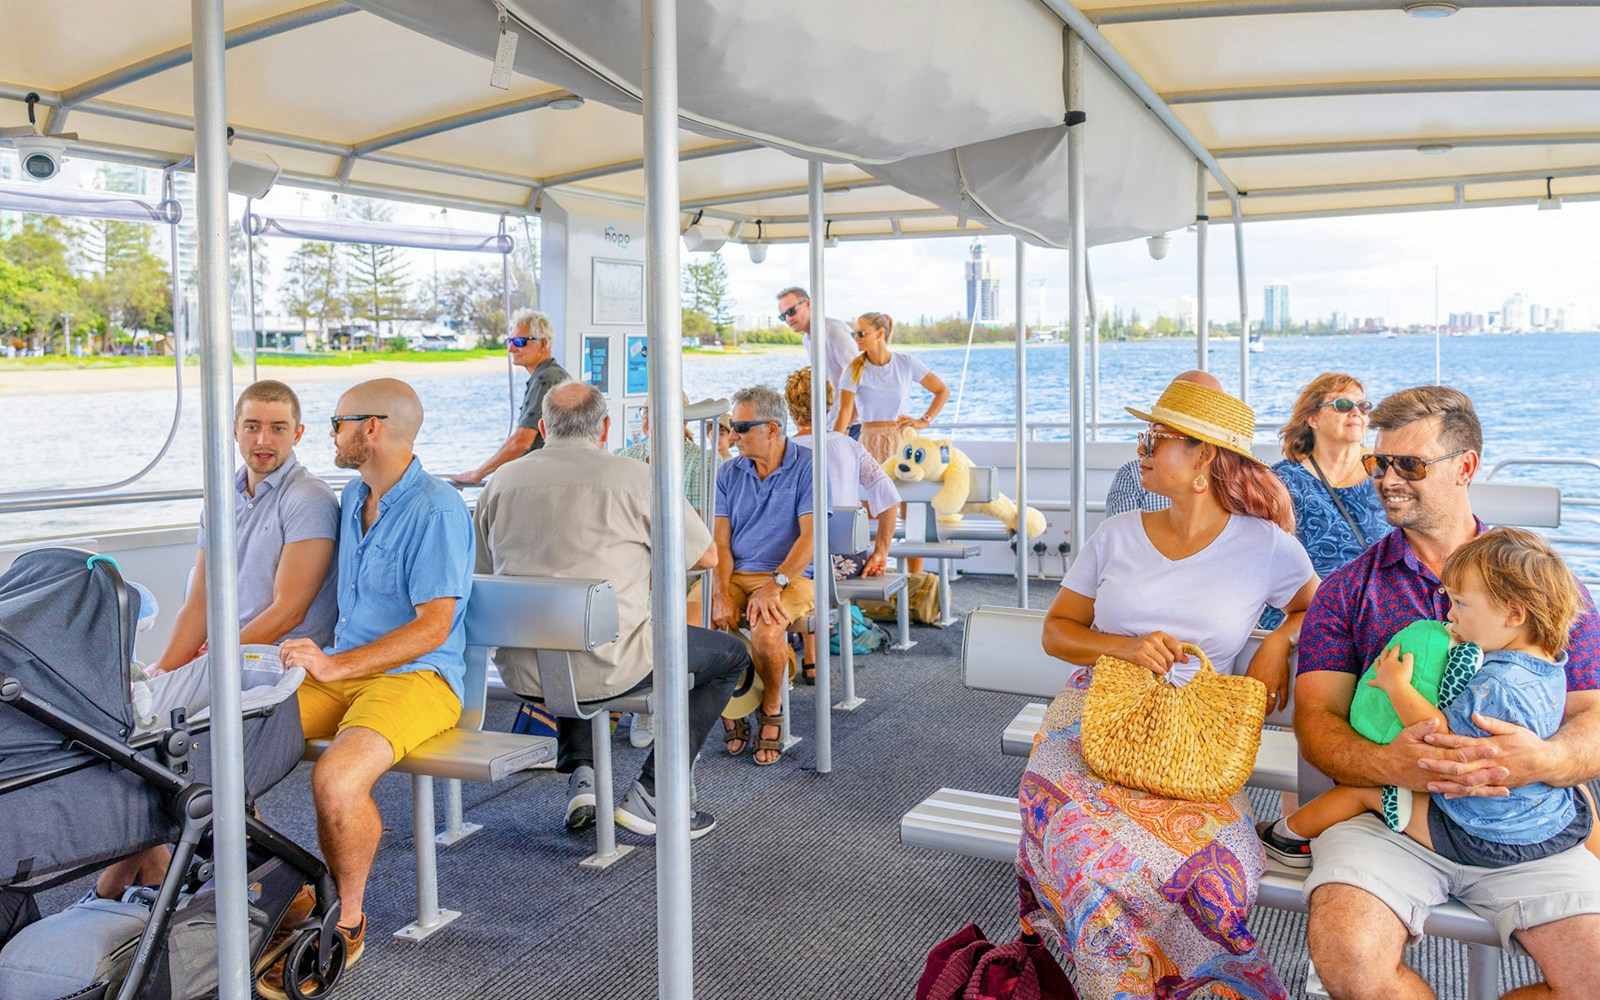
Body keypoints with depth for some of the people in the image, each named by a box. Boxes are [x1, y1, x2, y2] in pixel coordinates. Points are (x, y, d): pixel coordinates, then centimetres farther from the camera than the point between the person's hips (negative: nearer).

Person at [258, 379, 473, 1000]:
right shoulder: (352, 497, 15)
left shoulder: (437, 510, -14)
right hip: (340, 670, 8)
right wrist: (319, 662, 12)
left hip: (417, 676, -8)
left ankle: (347, 921, -7)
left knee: (335, 780, -33)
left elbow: (433, 626, -19)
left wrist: (336, 665, -25)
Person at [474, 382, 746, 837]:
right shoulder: (632, 476, -6)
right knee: (731, 655, 16)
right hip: (607, 666, -5)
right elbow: (706, 556, 1)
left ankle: (580, 771, 22)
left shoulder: (503, 480, 6)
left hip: (520, 671, 6)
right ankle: (648, 796, 9)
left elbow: (477, 573, 17)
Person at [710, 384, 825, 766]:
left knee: (766, 630, -35)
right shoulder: (729, 473, 12)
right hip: (735, 575, 4)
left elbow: (810, 536, -13)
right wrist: (721, 594, -12)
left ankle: (771, 708, -3)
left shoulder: (808, 467, -3)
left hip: (791, 577, -4)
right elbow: (721, 542, 4)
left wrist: (774, 585, -24)